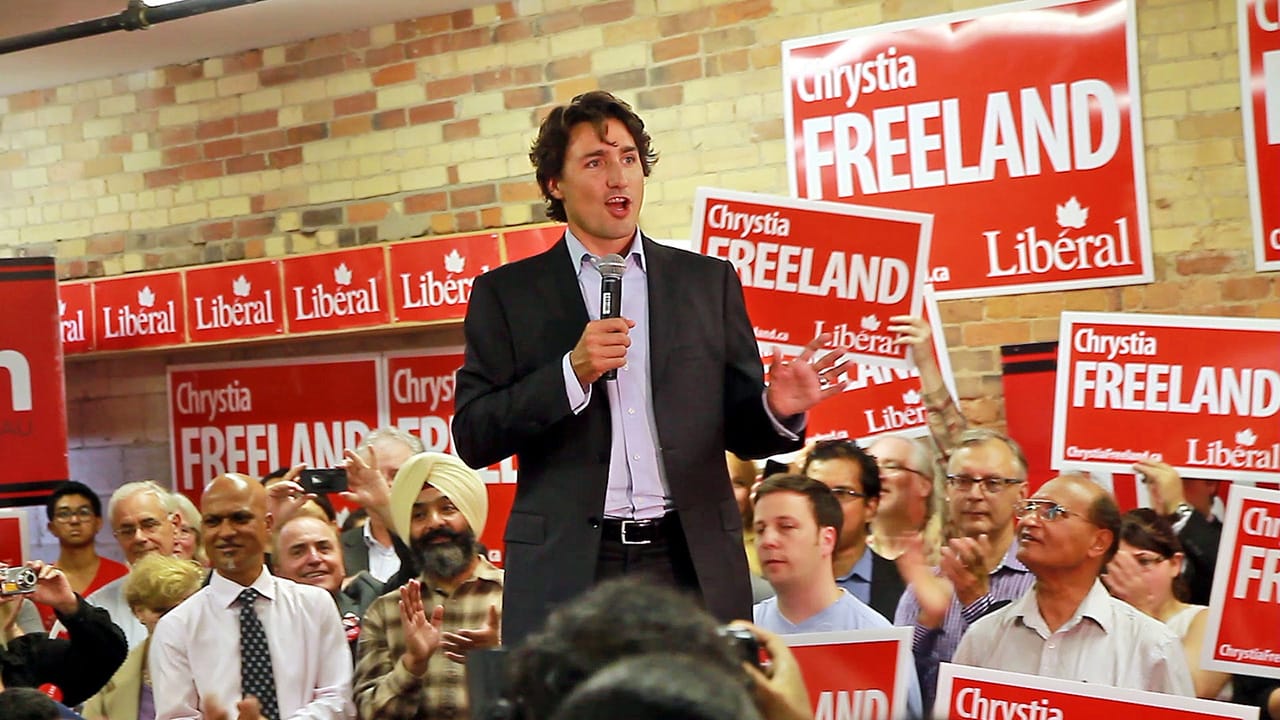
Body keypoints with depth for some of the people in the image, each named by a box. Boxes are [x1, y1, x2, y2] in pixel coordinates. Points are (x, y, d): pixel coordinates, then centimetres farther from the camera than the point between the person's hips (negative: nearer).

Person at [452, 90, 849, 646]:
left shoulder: (708, 281, 15)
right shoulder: (506, 293, 9)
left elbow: (740, 431, 15)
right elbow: (473, 439, 1)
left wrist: (778, 409, -9)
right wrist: (572, 372, -12)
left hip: (694, 570, 2)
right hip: (566, 572, -1)